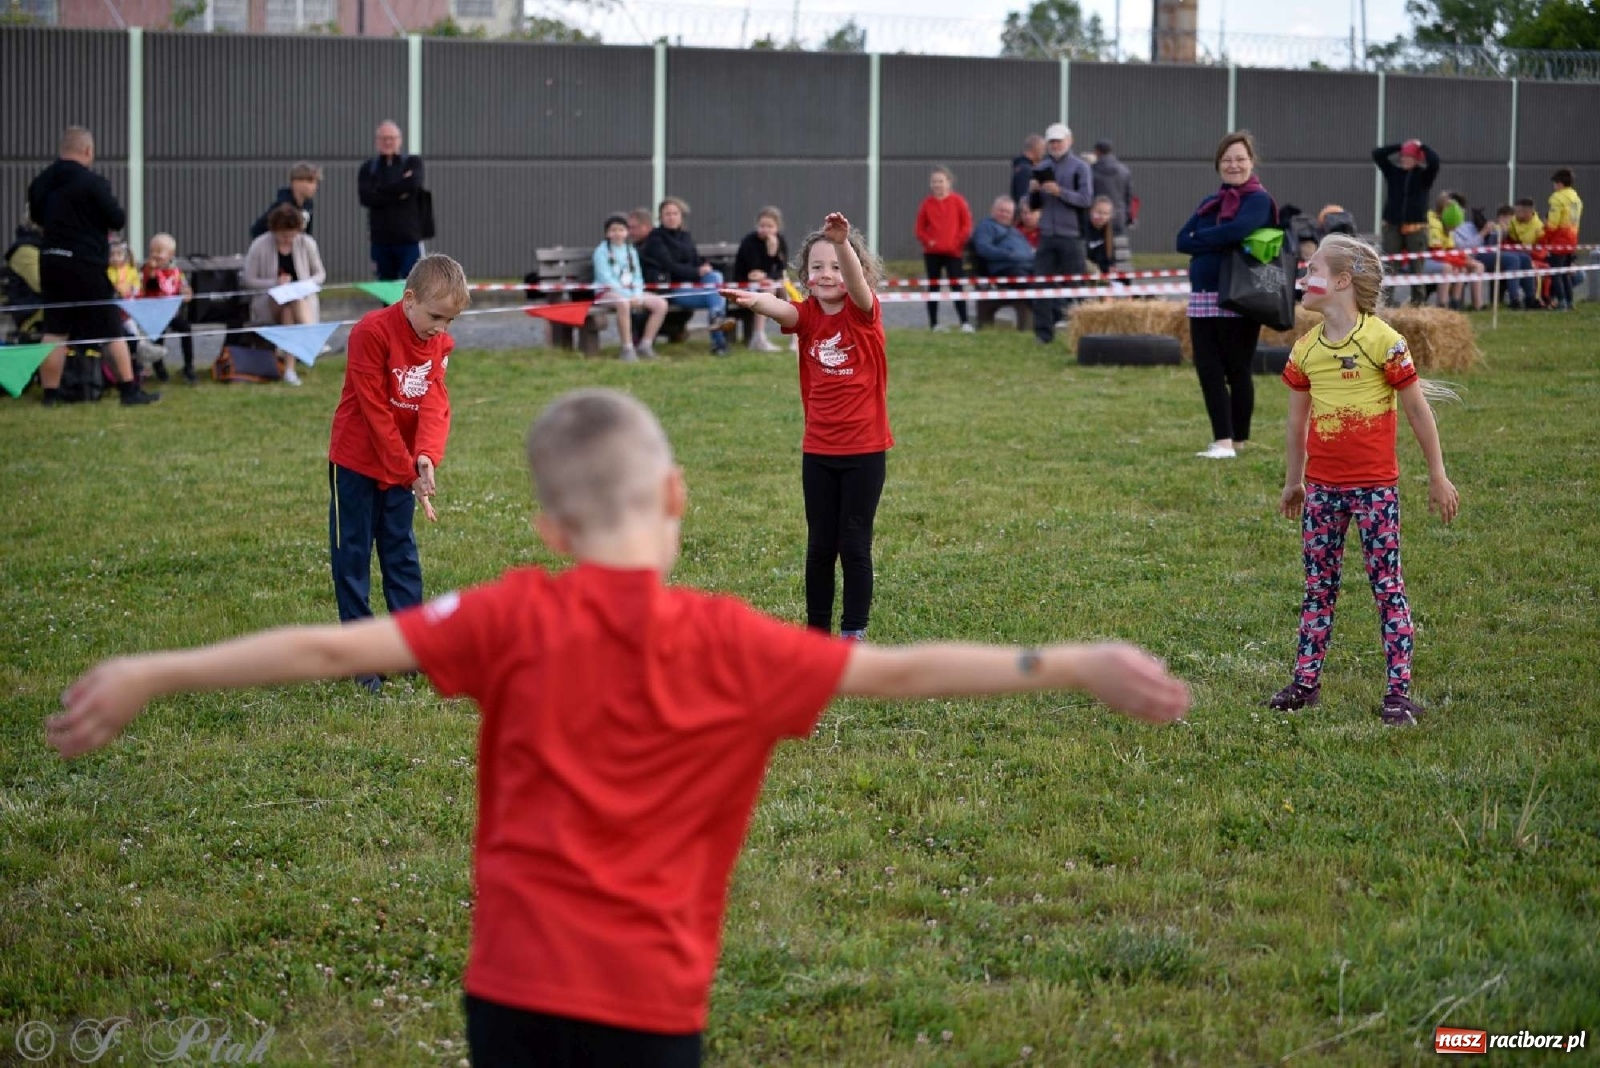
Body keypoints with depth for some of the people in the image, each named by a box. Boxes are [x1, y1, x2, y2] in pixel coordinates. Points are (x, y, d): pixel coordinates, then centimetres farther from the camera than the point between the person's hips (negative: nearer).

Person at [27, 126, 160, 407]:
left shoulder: (40, 183, 5)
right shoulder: (92, 183, -15)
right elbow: (118, 221, -11)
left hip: (51, 261, 6)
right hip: (87, 265, -6)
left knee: (55, 331, 10)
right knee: (112, 330, 3)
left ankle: (50, 393, 8)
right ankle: (130, 390, 4)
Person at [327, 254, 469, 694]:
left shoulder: (439, 342, -2)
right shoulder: (372, 332, -22)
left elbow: (435, 403, -12)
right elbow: (376, 411, -22)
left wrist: (426, 457, -30)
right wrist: (409, 474, -21)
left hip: (404, 463, 6)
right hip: (357, 460, -6)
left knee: (401, 550, 12)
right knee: (353, 555, 2)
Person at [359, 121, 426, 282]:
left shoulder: (413, 163, 5)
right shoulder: (368, 168, 9)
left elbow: (413, 184, -17)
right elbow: (366, 197, -8)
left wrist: (381, 189, -9)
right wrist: (398, 194, -12)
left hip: (409, 239, -2)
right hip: (381, 240, 2)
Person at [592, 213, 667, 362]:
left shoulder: (631, 251, 16)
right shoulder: (602, 250, -3)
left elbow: (637, 276, 12)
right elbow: (605, 277, -13)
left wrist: (637, 295, -9)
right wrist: (627, 294, -22)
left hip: (631, 293, 6)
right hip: (608, 292, -6)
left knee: (661, 304, -12)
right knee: (623, 302, -41)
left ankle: (645, 345, -7)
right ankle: (627, 349, -35)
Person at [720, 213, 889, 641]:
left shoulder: (863, 312, -7)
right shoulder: (807, 315, 0)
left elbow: (855, 279, -30)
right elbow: (780, 309, -23)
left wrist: (843, 242, -51)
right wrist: (753, 300, -47)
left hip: (864, 449, -3)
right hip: (818, 450, 3)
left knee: (854, 544, 2)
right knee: (820, 544, 9)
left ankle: (854, 630, 12)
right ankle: (817, 630, 19)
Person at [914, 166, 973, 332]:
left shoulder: (957, 201, -2)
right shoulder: (927, 203, 3)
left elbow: (967, 225, -1)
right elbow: (920, 228, 6)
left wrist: (958, 241, -10)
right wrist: (927, 241, -9)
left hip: (953, 251, -2)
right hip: (932, 252, 2)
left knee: (957, 285, -5)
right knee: (933, 287, 7)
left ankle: (964, 322, -6)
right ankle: (933, 323, 13)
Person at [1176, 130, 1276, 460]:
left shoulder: (1258, 200, -3)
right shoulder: (1210, 203, 18)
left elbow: (1237, 230, -22)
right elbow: (1183, 240, 6)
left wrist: (1201, 238, -6)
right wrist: (1219, 244, -10)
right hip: (1202, 298, 6)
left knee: (1237, 371, 0)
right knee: (1208, 371, 2)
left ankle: (1235, 442, 7)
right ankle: (1222, 439, 7)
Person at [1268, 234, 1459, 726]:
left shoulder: (1383, 341, -11)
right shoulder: (1306, 349, 5)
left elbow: (1417, 410, -6)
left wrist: (1438, 476, -3)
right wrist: (1293, 482, 22)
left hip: (1375, 485, -5)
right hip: (1322, 487, 5)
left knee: (1387, 584, -1)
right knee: (1318, 586, 11)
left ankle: (1399, 690, 1)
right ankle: (1305, 681, 18)